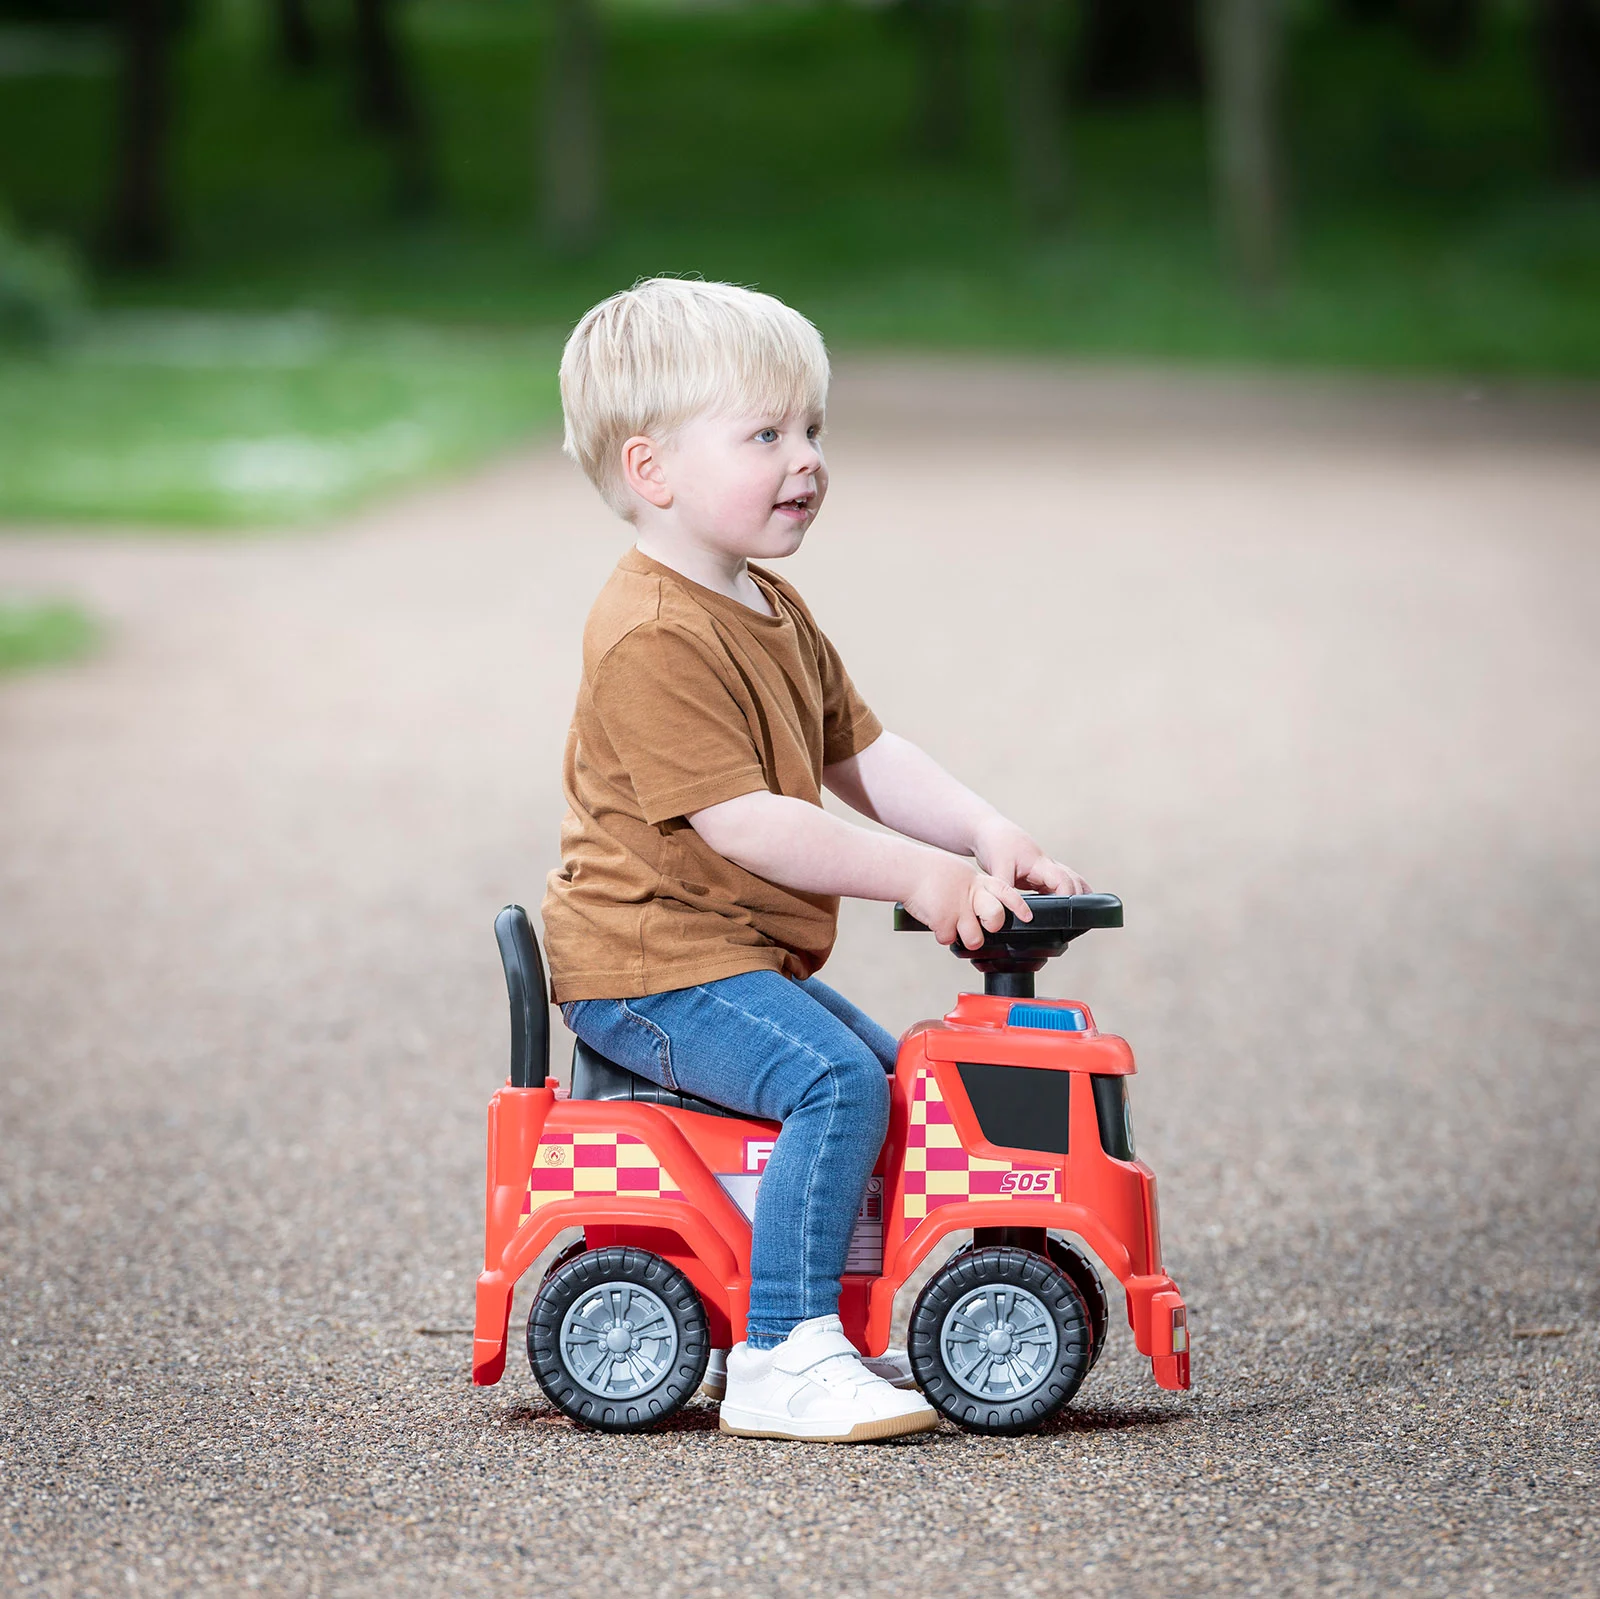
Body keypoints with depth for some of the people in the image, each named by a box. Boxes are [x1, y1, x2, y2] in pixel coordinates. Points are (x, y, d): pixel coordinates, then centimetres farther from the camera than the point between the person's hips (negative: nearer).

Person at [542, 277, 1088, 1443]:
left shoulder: (773, 613, 14)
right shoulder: (654, 638, -21)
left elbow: (865, 756, 15)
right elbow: (738, 820, -26)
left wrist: (991, 839, -1)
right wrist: (917, 875, -25)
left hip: (746, 959, 11)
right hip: (654, 965, -11)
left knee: (891, 1074, 14)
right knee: (835, 1079, -25)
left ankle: (844, 1336, 22)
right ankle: (783, 1359, -25)